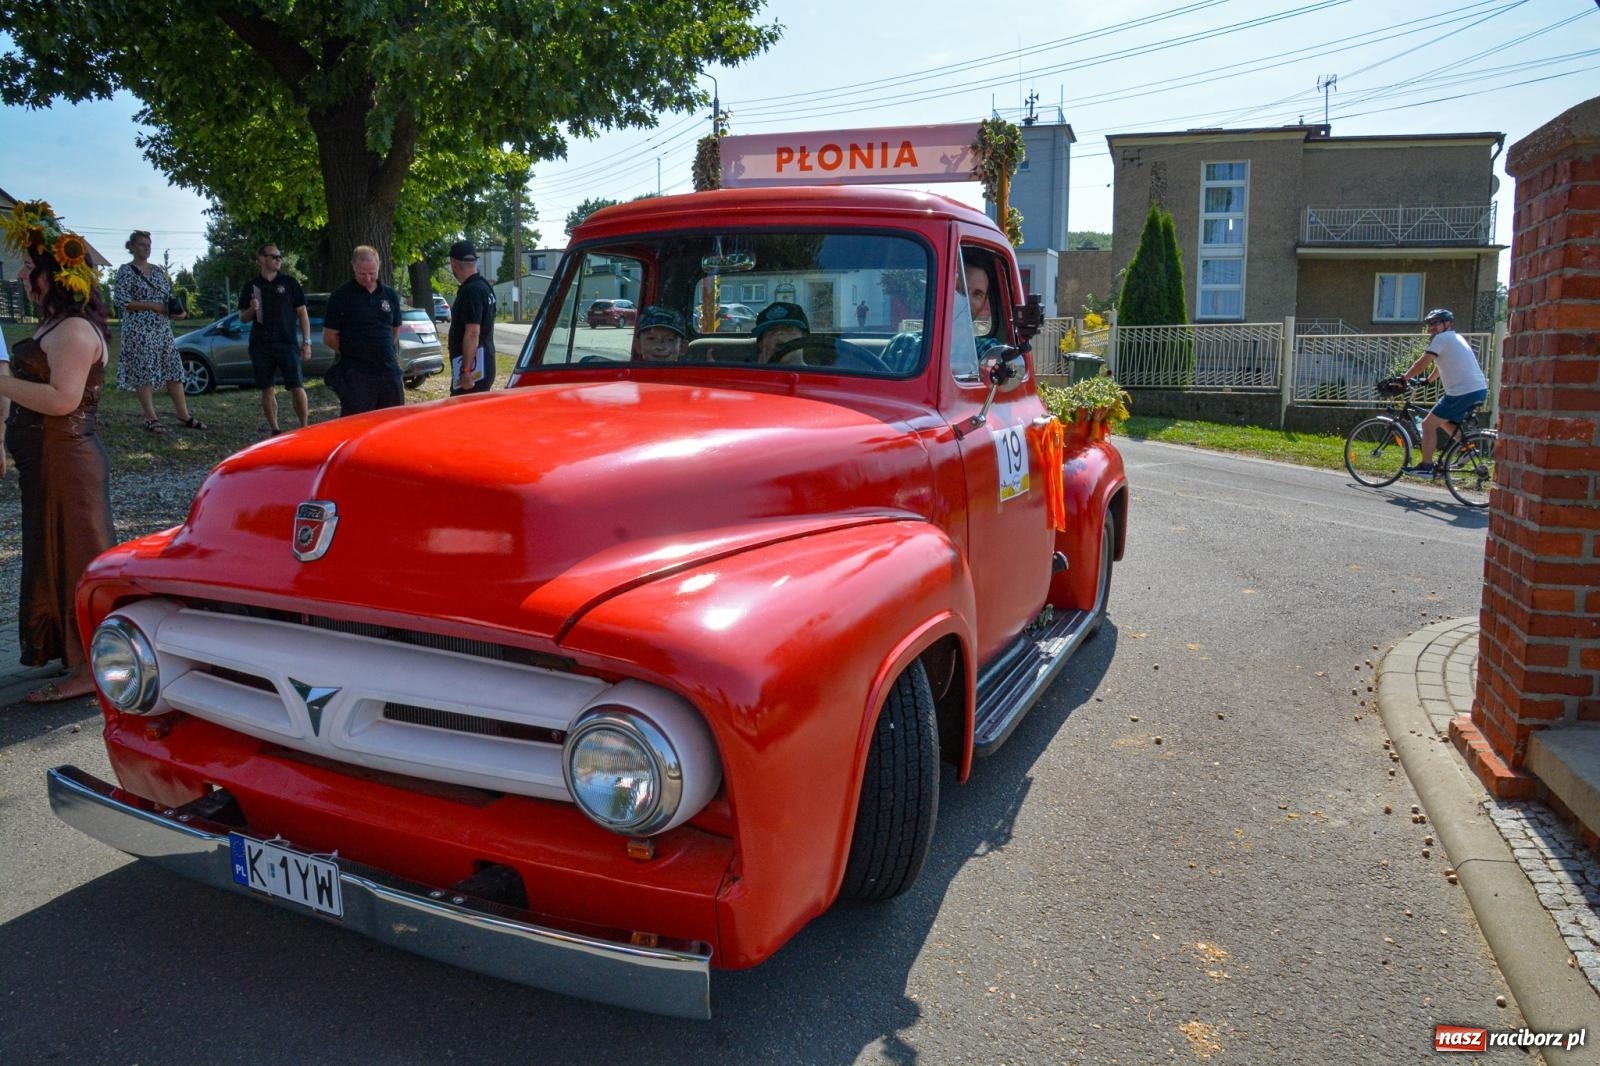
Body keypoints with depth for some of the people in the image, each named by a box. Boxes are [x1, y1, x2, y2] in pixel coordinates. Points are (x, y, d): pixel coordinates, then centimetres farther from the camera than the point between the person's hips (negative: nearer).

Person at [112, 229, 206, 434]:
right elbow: (120, 300, -12)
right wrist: (152, 306, -17)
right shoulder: (126, 271, -3)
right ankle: (151, 419, 1)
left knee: (174, 371, 4)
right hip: (139, 331, -6)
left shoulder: (158, 271, 15)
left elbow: (169, 297, 20)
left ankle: (184, 416, 8)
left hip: (163, 329, 6)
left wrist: (176, 311, -1)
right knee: (144, 372, -5)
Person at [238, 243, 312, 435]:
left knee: (297, 387, -9)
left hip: (287, 343, -2)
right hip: (260, 345, 2)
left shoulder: (289, 283, 5)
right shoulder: (251, 287, 8)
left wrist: (306, 342, -1)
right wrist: (252, 310, -11)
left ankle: (304, 428, 1)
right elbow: (242, 318, 13)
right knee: (266, 389, 5)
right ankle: (274, 430, 14)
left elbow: (302, 313, 6)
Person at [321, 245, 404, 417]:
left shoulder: (390, 295, 11)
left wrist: (384, 354, 11)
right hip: (356, 375, -4)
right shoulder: (340, 296, -2)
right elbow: (329, 337, 0)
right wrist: (352, 354, 0)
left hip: (389, 371, 4)